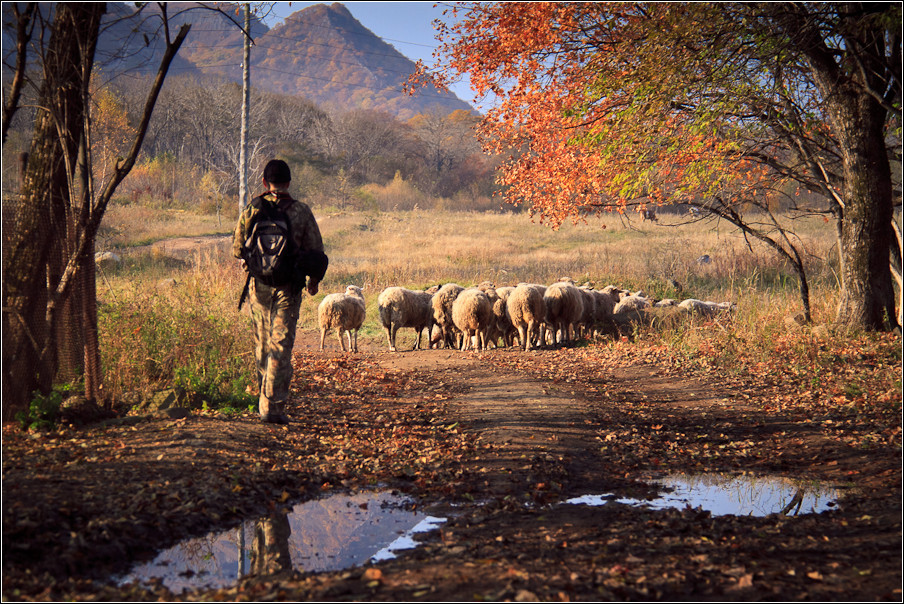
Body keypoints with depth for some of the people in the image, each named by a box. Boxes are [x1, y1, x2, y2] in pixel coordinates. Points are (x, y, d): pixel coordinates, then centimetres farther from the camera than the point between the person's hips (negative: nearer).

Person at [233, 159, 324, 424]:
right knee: (281, 346, -3)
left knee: (262, 344, 17)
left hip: (259, 284, 2)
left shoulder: (251, 210, 0)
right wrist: (314, 279, 16)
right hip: (288, 286, -2)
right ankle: (273, 405, -10)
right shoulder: (302, 212, -4)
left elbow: (237, 248, 6)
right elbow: (316, 250, 0)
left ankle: (266, 400, 26)